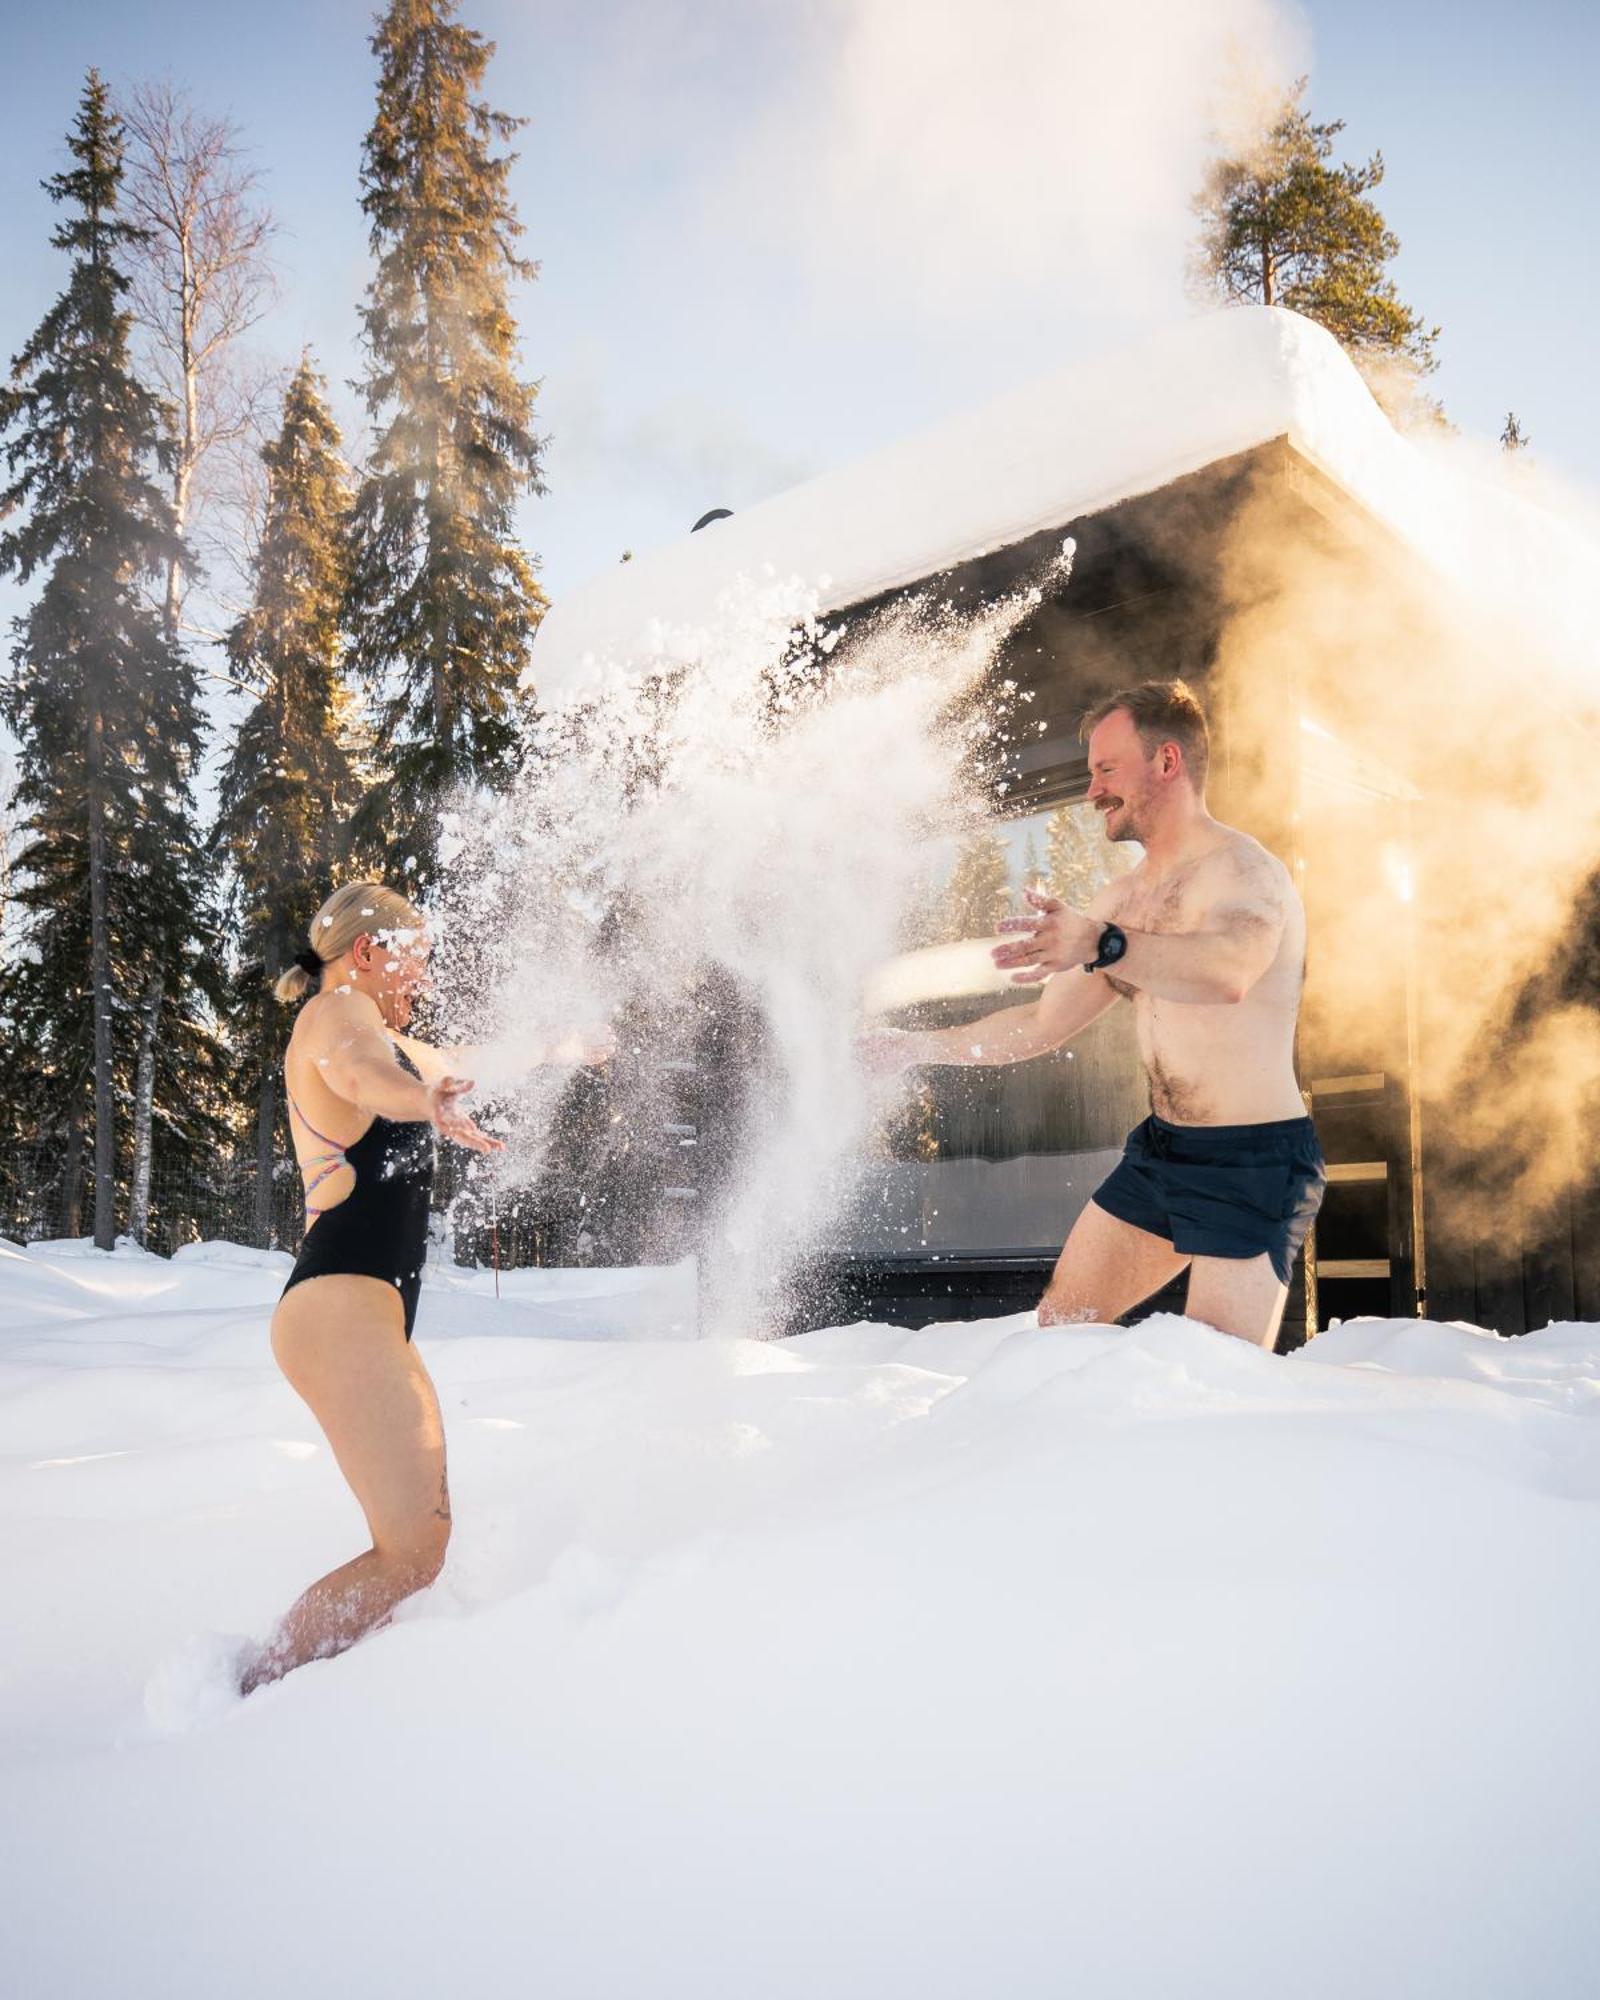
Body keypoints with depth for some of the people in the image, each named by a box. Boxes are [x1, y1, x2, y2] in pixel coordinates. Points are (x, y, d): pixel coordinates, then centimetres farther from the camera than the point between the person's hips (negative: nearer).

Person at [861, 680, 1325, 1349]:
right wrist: (922, 1047, 20)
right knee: (1057, 1325, 12)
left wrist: (1102, 945, -54)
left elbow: (1229, 970, -39)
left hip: (1253, 1164, -8)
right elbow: (1044, 1022, 21)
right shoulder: (1120, 900, 12)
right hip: (1159, 1148, 8)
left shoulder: (1241, 868, -15)